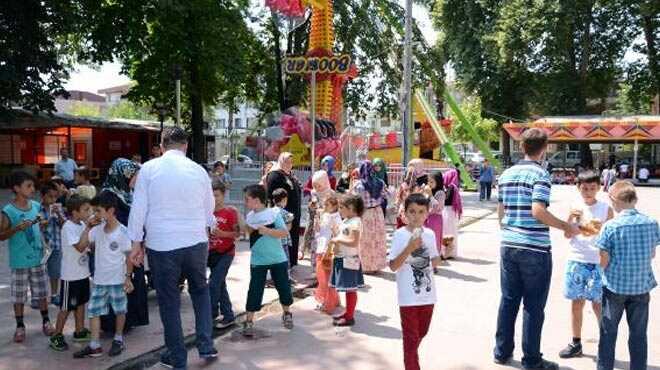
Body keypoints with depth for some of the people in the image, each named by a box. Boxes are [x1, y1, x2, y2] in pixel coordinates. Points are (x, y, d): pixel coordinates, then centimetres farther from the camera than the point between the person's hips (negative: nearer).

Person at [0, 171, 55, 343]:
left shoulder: (36, 206, 0)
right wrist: (18, 228, -25)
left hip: (38, 258, 4)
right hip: (19, 261, -4)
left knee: (41, 292, 14)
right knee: (18, 295, 8)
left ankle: (46, 321, 28)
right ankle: (20, 326, 23)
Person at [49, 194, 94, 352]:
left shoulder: (82, 224, 3)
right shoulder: (68, 228, -21)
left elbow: (90, 245, 9)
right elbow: (80, 247, -30)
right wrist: (88, 227, -24)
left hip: (83, 273, 8)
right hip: (71, 275, -8)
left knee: (80, 303, 19)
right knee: (66, 307, 2)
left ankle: (80, 331, 32)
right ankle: (56, 337, 15)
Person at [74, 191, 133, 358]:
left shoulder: (122, 232, -15)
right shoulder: (98, 228, -1)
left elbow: (128, 256, -10)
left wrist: (128, 277, -12)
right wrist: (88, 227, -4)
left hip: (117, 280, -5)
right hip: (99, 279, 5)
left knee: (119, 311, 10)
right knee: (93, 311, 4)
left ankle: (118, 339, 29)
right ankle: (94, 346, 11)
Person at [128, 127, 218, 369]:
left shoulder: (149, 169, -4)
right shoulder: (198, 170, 1)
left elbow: (138, 208, -3)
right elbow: (209, 209, 13)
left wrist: (136, 244, 5)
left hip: (161, 245, -2)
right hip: (196, 242, 2)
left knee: (169, 301, 10)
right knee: (200, 290, 23)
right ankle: (206, 346, 20)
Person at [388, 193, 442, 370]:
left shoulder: (430, 234, 2)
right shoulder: (400, 235, -13)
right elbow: (393, 266, -17)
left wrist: (435, 261, -7)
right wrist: (410, 248, -28)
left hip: (427, 293, 6)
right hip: (408, 295, -5)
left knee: (421, 333, 22)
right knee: (411, 337, 2)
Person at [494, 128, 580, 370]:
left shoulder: (507, 174, 10)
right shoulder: (540, 174, -11)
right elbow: (538, 211, -22)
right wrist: (567, 227, -12)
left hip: (508, 245, 6)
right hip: (535, 249, -6)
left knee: (508, 301, 14)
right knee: (534, 306, 4)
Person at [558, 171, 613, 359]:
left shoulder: (606, 209, -2)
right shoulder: (575, 207, 4)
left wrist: (600, 230, -20)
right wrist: (571, 218, -13)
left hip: (598, 263, -3)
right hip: (576, 260, 3)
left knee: (598, 304, -1)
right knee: (576, 302, 10)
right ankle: (576, 344, 22)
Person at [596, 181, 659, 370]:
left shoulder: (610, 226, -16)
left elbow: (604, 261, -14)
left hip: (615, 286, -3)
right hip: (642, 286, 3)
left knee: (608, 332, 11)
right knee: (639, 333, 14)